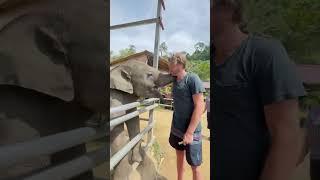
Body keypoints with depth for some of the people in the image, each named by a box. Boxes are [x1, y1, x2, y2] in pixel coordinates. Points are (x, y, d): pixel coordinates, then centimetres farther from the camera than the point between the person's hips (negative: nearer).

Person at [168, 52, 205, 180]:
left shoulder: (192, 79, -15)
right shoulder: (175, 80, 6)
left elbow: (199, 106, -19)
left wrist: (189, 132, -22)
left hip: (190, 131, -6)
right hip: (176, 129, 7)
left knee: (195, 166, 6)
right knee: (179, 156, 21)